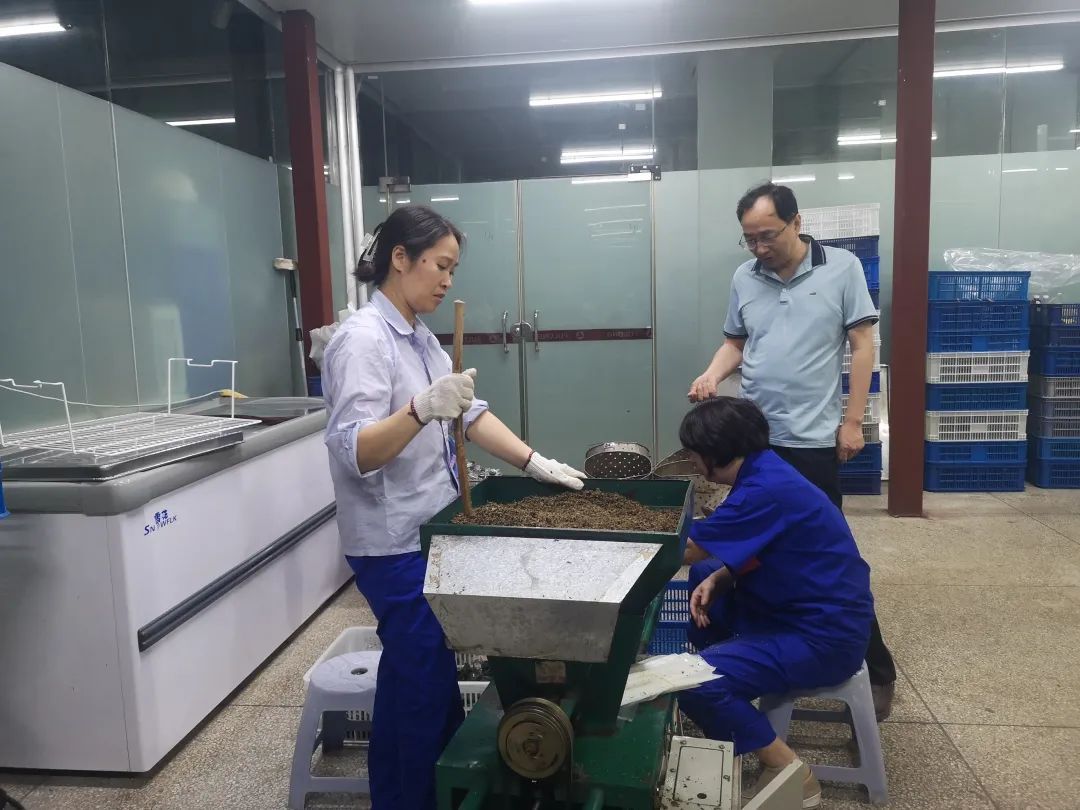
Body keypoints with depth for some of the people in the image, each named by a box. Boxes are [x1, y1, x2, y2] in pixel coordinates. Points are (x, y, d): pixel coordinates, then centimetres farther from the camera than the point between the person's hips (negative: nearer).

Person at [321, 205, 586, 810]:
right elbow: (354, 452, -27)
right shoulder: (365, 339, -19)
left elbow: (470, 412, 11)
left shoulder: (420, 335, 8)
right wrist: (420, 410, -43)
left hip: (433, 529, 9)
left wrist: (534, 462, 4)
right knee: (419, 675, 0)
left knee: (438, 667, 19)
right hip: (394, 542, -9)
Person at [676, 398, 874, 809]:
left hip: (824, 635, -10)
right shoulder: (764, 472, 5)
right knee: (697, 601, 15)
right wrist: (716, 580, -2)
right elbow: (749, 554, 16)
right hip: (806, 610, 10)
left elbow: (683, 551, -19)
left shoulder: (766, 491, -25)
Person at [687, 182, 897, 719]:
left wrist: (852, 421, -7)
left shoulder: (842, 268, -4)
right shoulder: (744, 279, 6)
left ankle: (875, 668, 19)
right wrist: (712, 375, -7)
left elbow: (862, 345, -3)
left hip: (814, 438, -4)